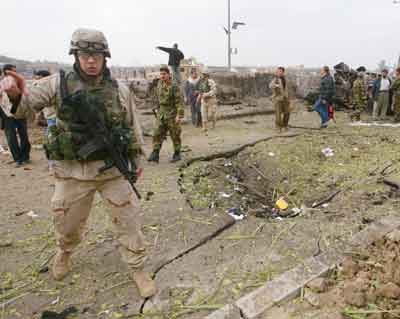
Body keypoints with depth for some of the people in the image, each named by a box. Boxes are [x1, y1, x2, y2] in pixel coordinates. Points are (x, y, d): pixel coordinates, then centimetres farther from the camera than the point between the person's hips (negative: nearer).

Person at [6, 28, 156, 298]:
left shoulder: (121, 90, -3)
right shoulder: (58, 84, -5)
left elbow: (134, 128, 6)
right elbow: (23, 105, -6)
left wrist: (137, 161, 11)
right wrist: (15, 94, -30)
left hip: (112, 168, 0)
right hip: (72, 171, 1)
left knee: (128, 218, 3)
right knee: (67, 222, 18)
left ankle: (138, 269, 24)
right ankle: (64, 252, 52)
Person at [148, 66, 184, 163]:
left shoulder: (174, 87, -13)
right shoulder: (159, 85, 7)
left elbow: (179, 102, -16)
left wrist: (179, 115, -22)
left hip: (172, 115, -6)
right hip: (161, 114, 6)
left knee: (175, 135, 4)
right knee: (157, 134, 0)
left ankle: (177, 154, 18)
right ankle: (155, 154, 3)